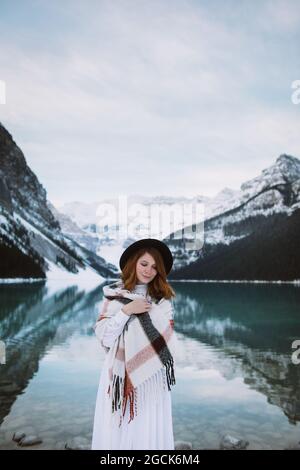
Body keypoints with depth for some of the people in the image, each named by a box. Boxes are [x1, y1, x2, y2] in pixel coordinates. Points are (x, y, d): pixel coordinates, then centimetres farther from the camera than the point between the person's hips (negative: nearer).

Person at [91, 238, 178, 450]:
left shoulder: (163, 299, 2)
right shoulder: (114, 295, 1)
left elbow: (169, 339, 3)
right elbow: (103, 336, -5)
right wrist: (126, 311, -15)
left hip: (152, 375, 0)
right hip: (120, 373, 0)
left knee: (150, 431, 5)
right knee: (117, 430, 7)